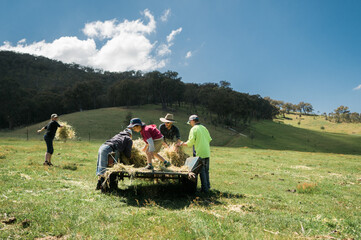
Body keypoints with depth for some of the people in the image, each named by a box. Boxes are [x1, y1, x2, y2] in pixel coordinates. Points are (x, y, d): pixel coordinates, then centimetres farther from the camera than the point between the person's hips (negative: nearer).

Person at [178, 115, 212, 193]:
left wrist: (182, 144, 4)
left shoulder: (194, 129, -7)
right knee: (206, 170, 16)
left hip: (200, 153, -6)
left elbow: (190, 142, -10)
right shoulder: (204, 128, 13)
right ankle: (208, 186, 23)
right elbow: (209, 139, 14)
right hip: (207, 152, 7)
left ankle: (205, 188, 3)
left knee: (202, 171, 0)